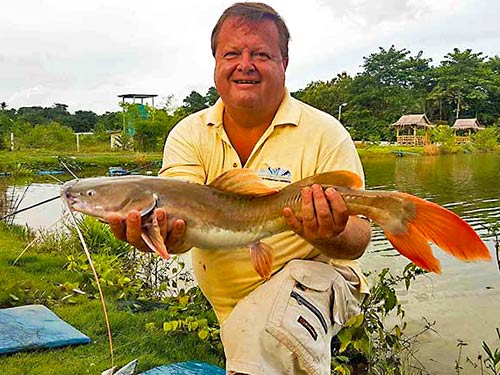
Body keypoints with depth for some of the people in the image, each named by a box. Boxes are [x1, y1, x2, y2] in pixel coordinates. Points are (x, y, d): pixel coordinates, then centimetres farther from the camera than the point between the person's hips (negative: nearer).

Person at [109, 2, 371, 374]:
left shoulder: (325, 133, -12)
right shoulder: (189, 134, -2)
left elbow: (356, 242, -15)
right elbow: (182, 216, -17)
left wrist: (329, 236, -39)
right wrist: (164, 233, -41)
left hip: (315, 277, -5)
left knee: (254, 333, -34)